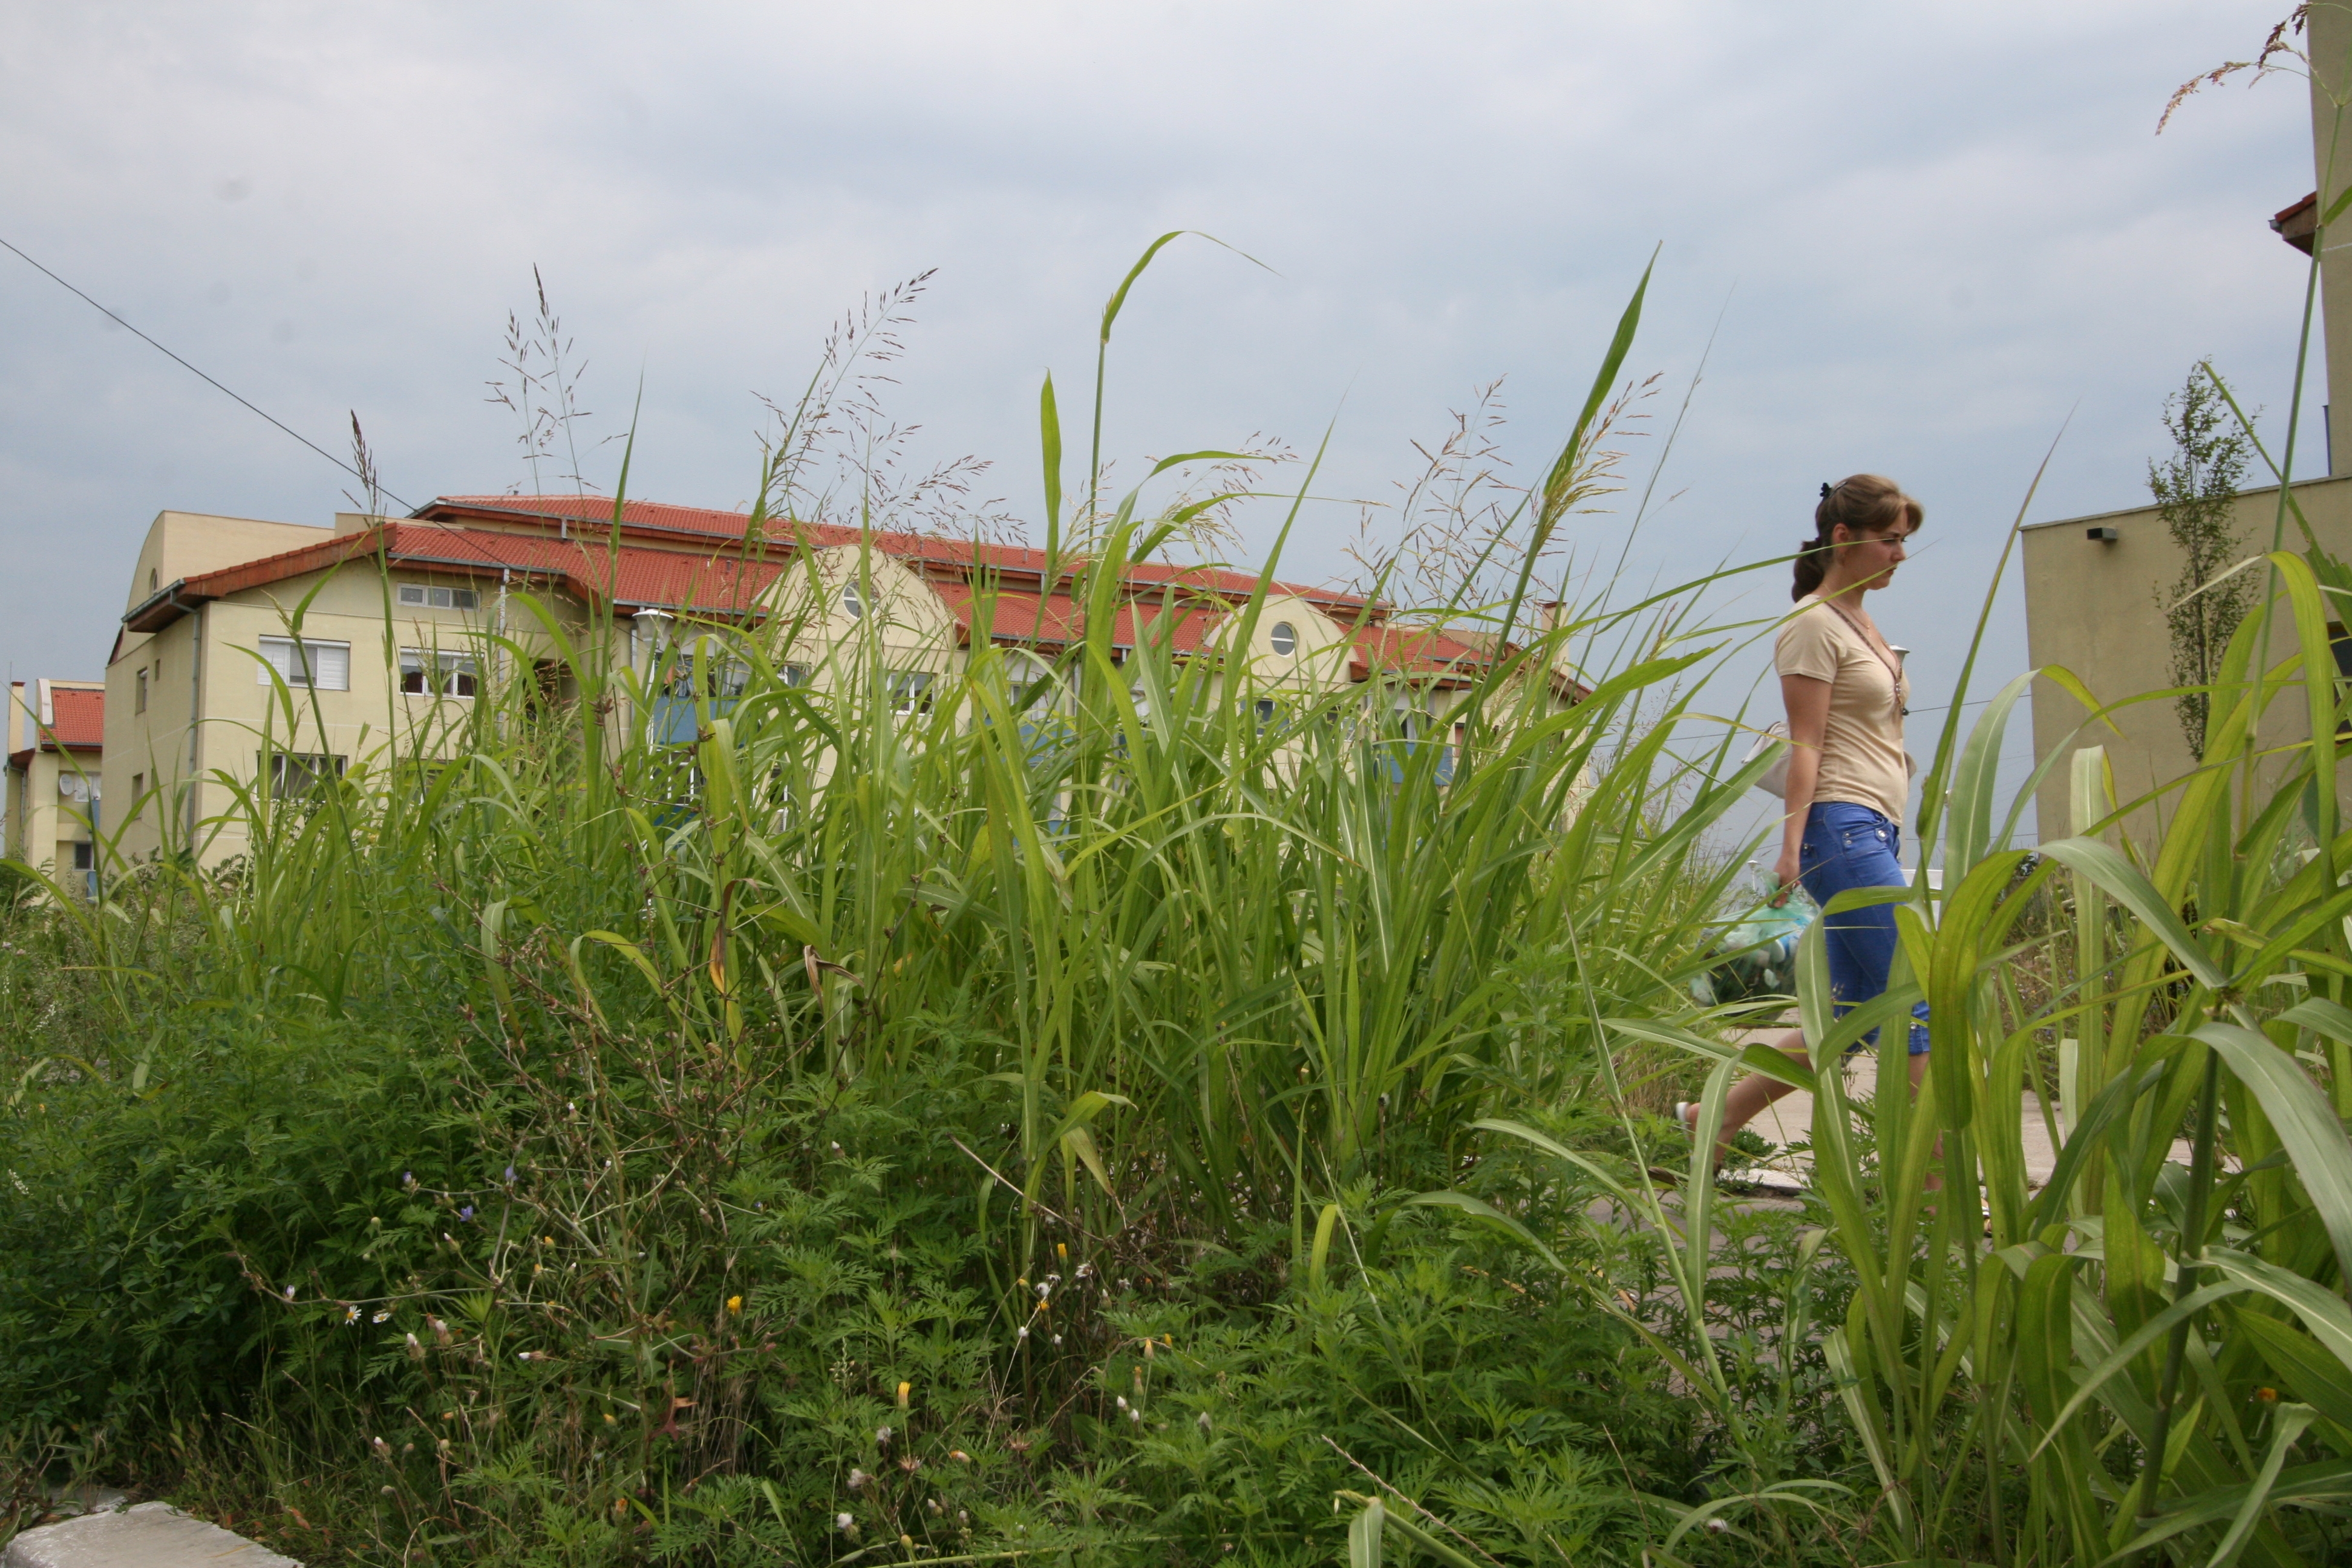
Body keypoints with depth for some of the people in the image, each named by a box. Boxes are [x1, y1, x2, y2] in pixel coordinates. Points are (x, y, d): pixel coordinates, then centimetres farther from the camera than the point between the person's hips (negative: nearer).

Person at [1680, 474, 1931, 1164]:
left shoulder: (1861, 623, 21)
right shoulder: (1814, 624, -6)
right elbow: (1806, 745, -13)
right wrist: (1792, 843, -21)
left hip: (1877, 832, 10)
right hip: (1844, 829, -9)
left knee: (1853, 1015, 8)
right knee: (1919, 1002, -8)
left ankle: (1714, 1119, 14)